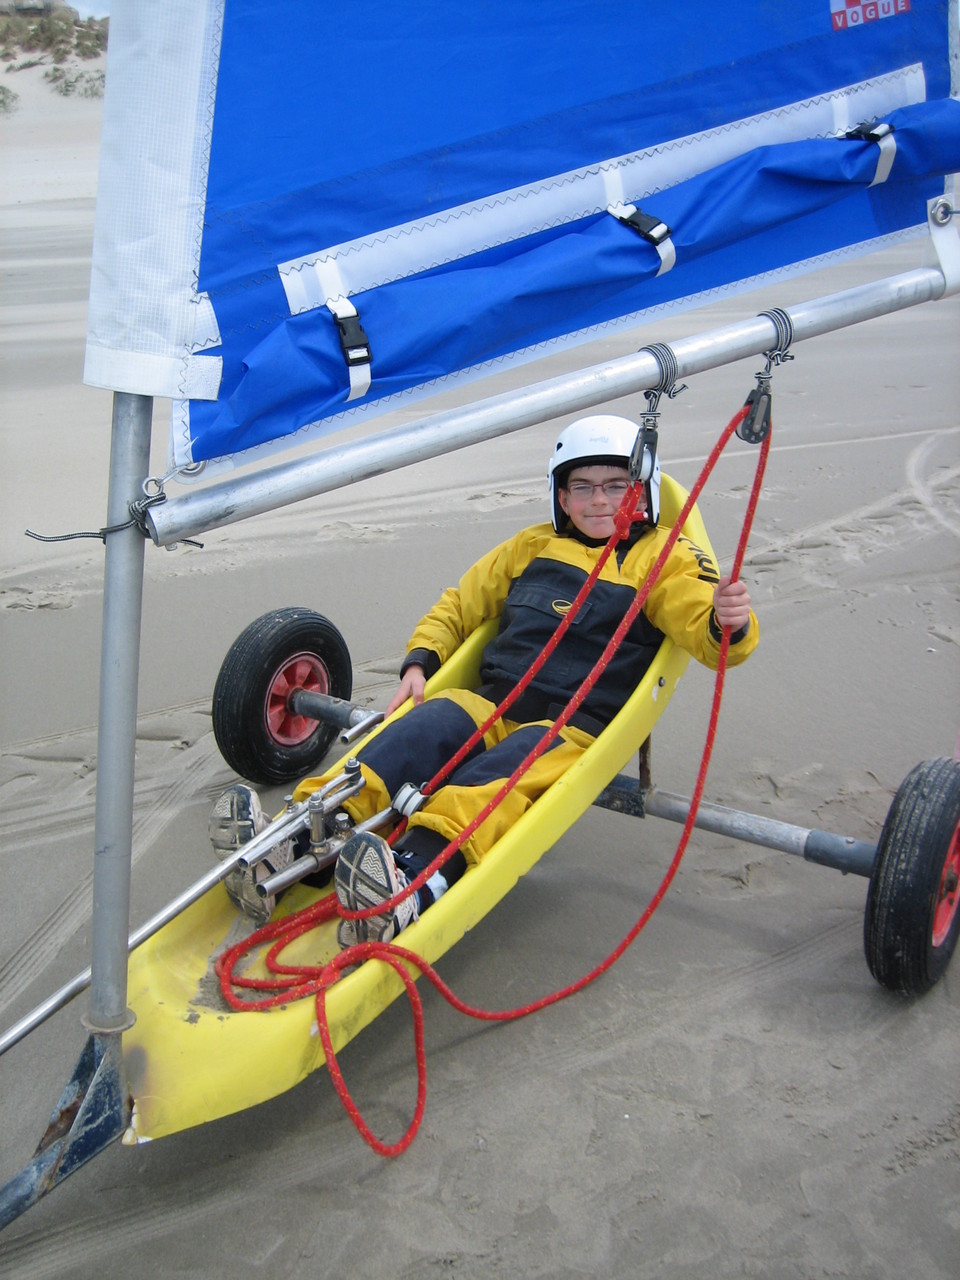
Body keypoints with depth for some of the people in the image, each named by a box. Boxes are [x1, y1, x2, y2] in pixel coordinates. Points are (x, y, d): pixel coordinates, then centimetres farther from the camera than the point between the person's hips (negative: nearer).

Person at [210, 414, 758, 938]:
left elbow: (712, 638, -5)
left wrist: (729, 622, -30)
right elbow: (459, 606, 30)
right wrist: (420, 661, 13)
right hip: (490, 701, 5)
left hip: (576, 729, -4)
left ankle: (413, 886, -60)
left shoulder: (666, 560, 9)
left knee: (498, 774, -36)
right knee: (423, 728, -27)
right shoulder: (532, 547, 23)